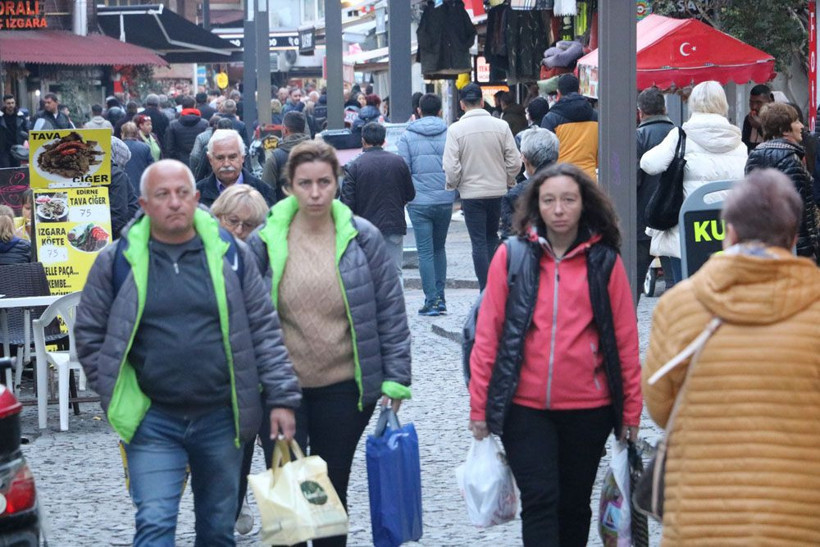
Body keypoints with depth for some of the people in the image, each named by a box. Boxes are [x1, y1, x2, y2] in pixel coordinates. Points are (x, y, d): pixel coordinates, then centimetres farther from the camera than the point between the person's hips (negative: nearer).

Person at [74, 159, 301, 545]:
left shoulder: (231, 254, 2)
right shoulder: (117, 262, -1)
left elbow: (264, 331, 4)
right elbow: (89, 336, 6)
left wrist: (282, 397, -2)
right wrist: (118, 398, -1)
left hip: (220, 419, 2)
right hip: (152, 423, -2)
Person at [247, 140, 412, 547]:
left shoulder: (362, 238, -4)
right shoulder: (265, 242, -4)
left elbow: (390, 311, -1)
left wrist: (395, 379, -4)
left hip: (344, 387, 0)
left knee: (333, 489, 13)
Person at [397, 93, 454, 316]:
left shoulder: (407, 137, -2)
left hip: (419, 202, -2)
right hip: (445, 200, 2)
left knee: (425, 251, 1)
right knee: (439, 248, 18)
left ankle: (431, 300, -2)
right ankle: (440, 296, 14)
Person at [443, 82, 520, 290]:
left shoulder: (456, 129, -10)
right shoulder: (501, 126, -4)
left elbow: (451, 167, -12)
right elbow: (514, 161, -3)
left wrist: (452, 186, 7)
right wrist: (506, 182, 13)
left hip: (471, 193, -2)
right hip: (498, 192, 2)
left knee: (479, 243, 4)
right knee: (492, 237, 19)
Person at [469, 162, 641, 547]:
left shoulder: (604, 262, 0)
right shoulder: (512, 256, -1)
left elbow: (625, 339, 3)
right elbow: (488, 333, 1)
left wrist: (631, 409, 3)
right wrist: (479, 404, 0)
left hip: (588, 409, 1)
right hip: (525, 407, -1)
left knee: (574, 504, 13)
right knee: (539, 501, -9)